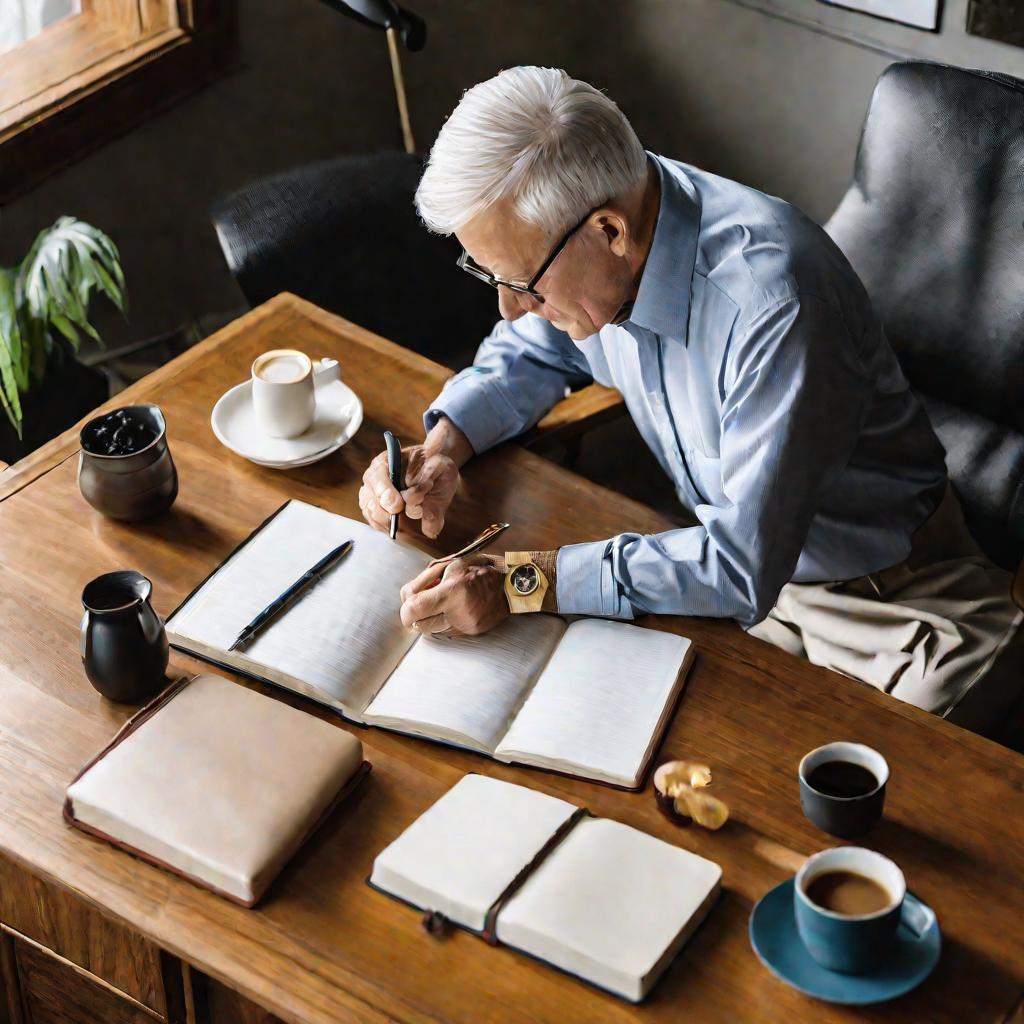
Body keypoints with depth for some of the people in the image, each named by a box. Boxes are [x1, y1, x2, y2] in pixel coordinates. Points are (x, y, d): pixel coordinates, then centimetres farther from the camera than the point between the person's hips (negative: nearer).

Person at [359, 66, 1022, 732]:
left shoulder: (771, 299, -34)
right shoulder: (575, 242, -11)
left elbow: (745, 564, -32)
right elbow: (529, 354, 12)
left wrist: (520, 583, -32)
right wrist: (441, 449, -9)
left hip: (882, 595, -6)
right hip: (730, 553, 7)